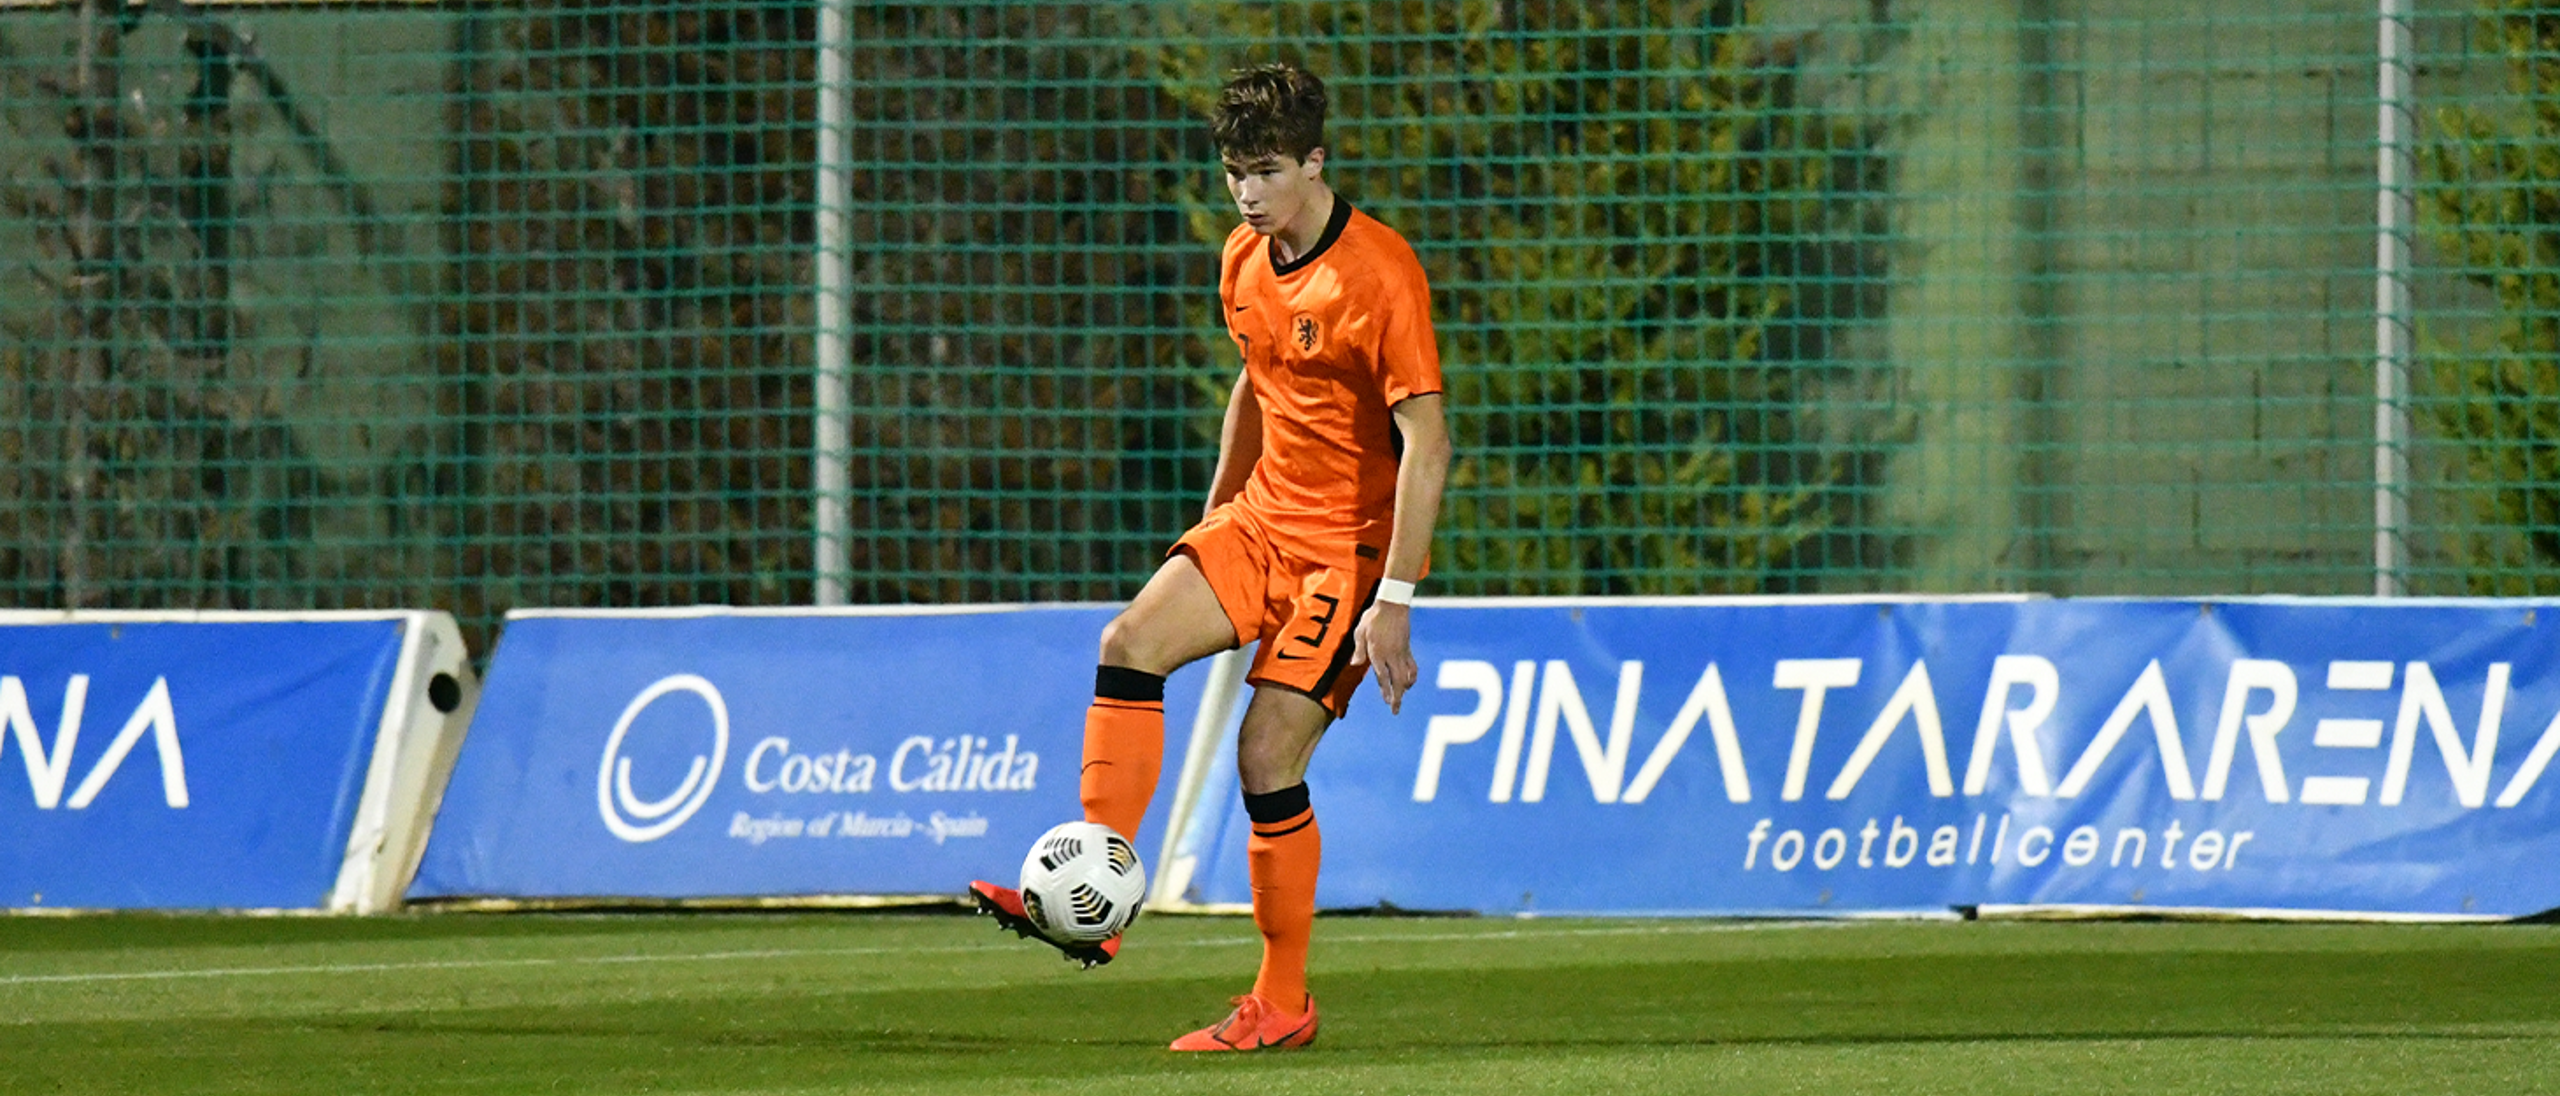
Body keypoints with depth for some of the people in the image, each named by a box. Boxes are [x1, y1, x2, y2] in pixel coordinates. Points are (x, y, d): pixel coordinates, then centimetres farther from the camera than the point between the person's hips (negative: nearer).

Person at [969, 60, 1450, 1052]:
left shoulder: (1381, 273, -18)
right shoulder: (1244, 262, 6)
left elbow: (1426, 439, -20)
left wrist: (1394, 599, -24)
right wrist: (1214, 519, 23)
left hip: (1347, 541, -7)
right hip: (1262, 519, 7)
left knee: (1268, 756, -11)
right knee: (1131, 642, -16)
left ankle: (1282, 1005, 1)